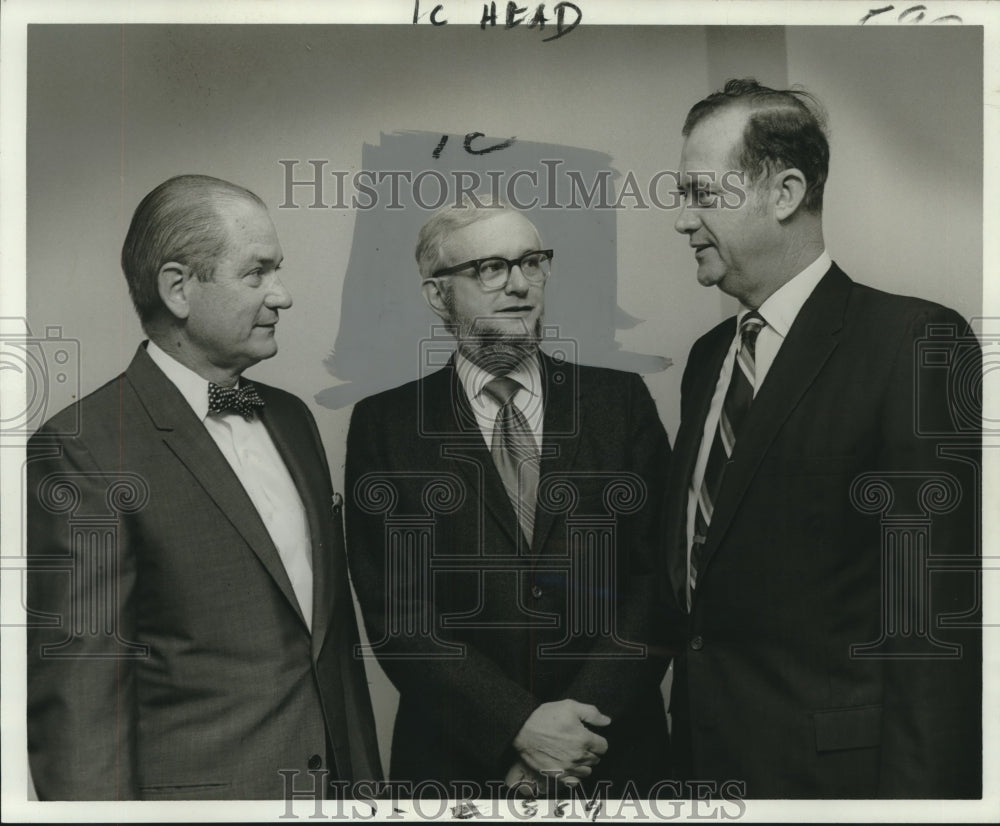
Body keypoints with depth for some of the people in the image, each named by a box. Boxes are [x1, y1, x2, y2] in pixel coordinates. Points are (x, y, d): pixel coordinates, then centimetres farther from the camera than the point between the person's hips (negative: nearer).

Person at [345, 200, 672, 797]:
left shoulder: (622, 401, 0)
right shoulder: (384, 425, -3)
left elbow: (660, 578, -4)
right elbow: (395, 610, -8)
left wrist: (583, 718, -13)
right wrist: (519, 726, -16)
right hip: (456, 764, -1)